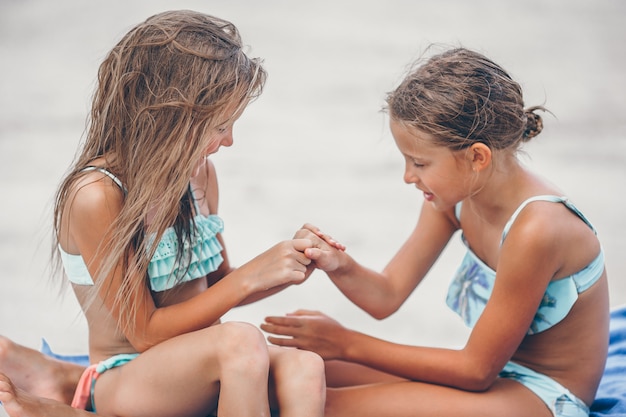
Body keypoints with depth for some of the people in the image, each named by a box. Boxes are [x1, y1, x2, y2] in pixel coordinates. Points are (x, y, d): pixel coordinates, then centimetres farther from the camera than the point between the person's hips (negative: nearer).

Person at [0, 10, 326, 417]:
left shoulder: (199, 172, 5)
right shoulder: (96, 196, -18)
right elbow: (145, 333, -15)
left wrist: (284, 270, -2)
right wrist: (250, 276, -16)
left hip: (202, 370, 6)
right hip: (123, 379, -6)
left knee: (303, 368, -28)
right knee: (240, 341, -37)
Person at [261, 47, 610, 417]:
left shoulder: (535, 229, -28)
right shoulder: (456, 194, -4)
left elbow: (477, 371, -20)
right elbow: (387, 296, 2)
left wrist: (347, 343, -18)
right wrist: (340, 267, -21)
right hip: (496, 370, 8)